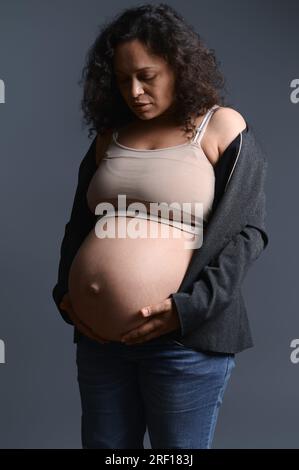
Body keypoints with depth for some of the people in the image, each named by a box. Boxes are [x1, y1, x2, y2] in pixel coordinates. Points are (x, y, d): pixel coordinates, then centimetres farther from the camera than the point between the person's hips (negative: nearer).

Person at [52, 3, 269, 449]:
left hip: (184, 338, -5)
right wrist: (64, 292, 3)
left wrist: (189, 307, -17)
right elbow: (79, 223, 18)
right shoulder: (110, 134, 13)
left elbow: (247, 230, -8)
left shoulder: (221, 127, -2)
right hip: (99, 336, 5)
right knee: (102, 444, 14)